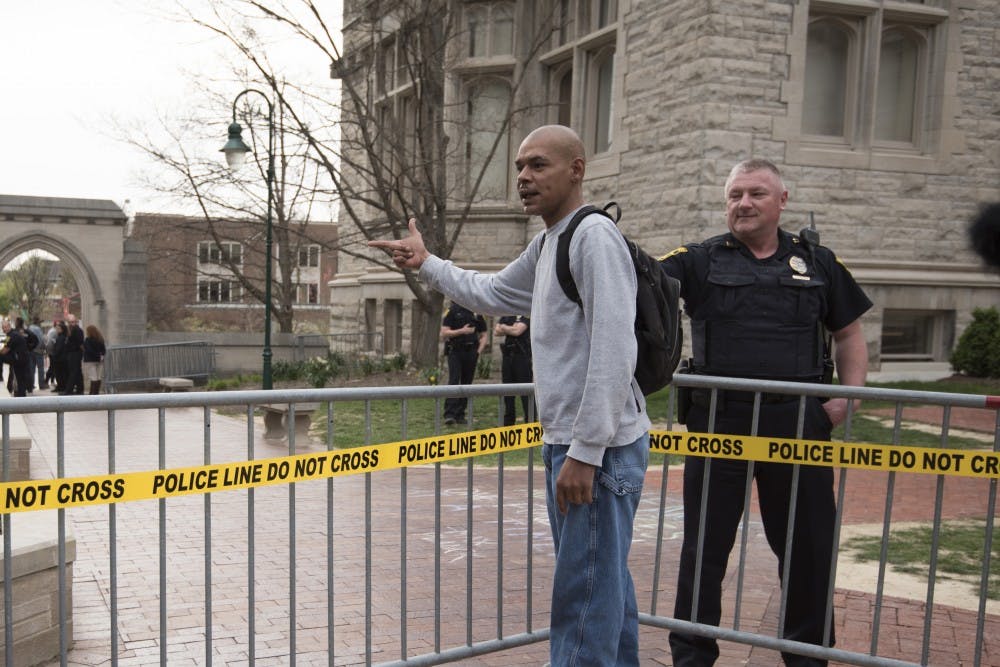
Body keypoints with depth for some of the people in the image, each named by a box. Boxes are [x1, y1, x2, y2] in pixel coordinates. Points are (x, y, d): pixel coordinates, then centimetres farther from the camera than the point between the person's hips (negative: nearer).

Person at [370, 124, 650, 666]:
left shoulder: (594, 235, -15)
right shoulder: (545, 246, 15)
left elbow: (615, 353, -22)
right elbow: (490, 294, 32)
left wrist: (585, 453, -22)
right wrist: (426, 264, 26)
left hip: (599, 448, -10)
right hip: (568, 442, 10)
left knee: (584, 598, -4)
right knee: (604, 585, 19)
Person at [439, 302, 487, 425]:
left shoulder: (477, 313, 10)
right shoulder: (452, 311, 0)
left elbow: (483, 336, 14)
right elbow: (444, 333, -7)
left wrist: (479, 351, 0)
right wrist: (461, 331, -16)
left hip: (471, 353, 4)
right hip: (455, 352, -4)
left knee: (466, 383, 5)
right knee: (454, 381, -13)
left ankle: (460, 415, 13)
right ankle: (449, 414, -17)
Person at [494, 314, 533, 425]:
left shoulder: (525, 315, -5)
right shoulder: (505, 316, 15)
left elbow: (517, 331, -17)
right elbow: (496, 331, 4)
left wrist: (504, 327, 0)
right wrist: (511, 329, -9)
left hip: (522, 356, -7)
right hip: (507, 356, 7)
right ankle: (508, 422, 19)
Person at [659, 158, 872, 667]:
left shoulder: (818, 262, 10)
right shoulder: (700, 260, 4)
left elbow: (849, 334, 16)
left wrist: (849, 396, 2)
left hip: (800, 424, 2)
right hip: (719, 420, -1)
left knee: (807, 546, 12)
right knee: (705, 545, 8)